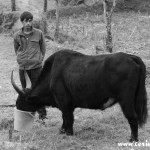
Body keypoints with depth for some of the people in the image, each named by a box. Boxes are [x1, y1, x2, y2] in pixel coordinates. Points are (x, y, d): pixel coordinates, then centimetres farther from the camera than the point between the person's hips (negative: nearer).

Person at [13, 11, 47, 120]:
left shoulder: (39, 33, -2)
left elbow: (43, 48, 10)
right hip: (22, 67, 2)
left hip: (36, 67, -2)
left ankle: (42, 113, 7)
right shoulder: (17, 36, 1)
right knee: (25, 90, 8)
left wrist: (40, 59, 6)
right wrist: (21, 60, 10)